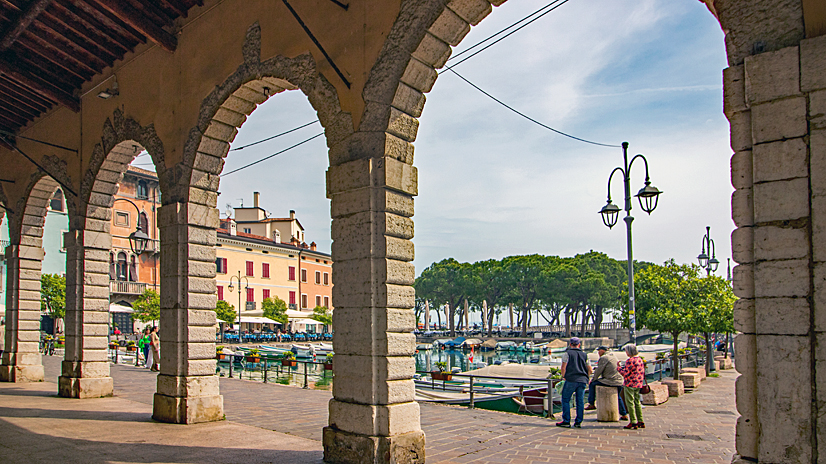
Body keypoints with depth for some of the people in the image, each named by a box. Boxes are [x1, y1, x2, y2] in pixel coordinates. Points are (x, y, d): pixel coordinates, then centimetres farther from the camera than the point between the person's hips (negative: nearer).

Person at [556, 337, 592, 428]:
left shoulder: (567, 353, 1)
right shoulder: (584, 355, 13)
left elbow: (563, 366, -8)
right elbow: (590, 370, 12)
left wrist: (563, 376, 5)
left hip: (571, 379, -4)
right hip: (582, 381, 4)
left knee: (565, 400, 3)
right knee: (580, 401, 8)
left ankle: (566, 421, 0)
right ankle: (578, 422, 8)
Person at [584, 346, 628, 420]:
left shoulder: (603, 358, -8)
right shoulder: (614, 356, 18)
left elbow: (598, 371, -9)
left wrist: (593, 379, 6)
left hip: (609, 382, -8)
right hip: (620, 382, 8)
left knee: (592, 384, 5)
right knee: (618, 397, 28)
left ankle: (591, 404, 9)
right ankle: (624, 415, 29)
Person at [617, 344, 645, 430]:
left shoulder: (630, 360, -18)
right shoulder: (640, 359, 9)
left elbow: (625, 373, -18)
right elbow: (642, 372, 14)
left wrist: (619, 368, -5)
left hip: (630, 384, -8)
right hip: (638, 384, 9)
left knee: (630, 403, -2)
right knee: (637, 402, 14)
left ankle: (633, 423, -2)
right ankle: (640, 422, 16)